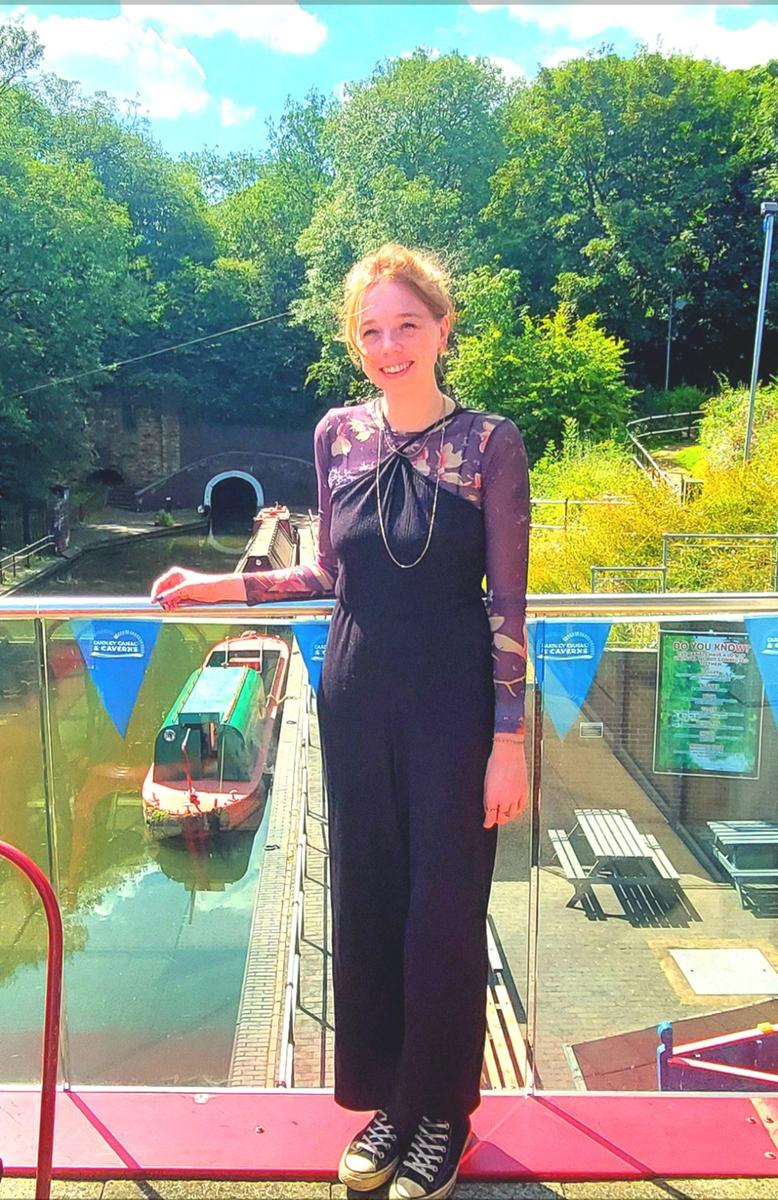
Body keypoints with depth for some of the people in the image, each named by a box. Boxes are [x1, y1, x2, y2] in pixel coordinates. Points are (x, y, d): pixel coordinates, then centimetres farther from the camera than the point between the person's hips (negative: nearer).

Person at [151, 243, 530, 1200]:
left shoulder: (488, 442, -8)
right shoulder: (338, 435, 3)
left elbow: (506, 604, -8)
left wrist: (509, 742, -10)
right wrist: (223, 586, 4)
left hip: (452, 706, -3)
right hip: (356, 698, 4)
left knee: (445, 907, 7)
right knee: (366, 899, 12)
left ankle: (443, 1114, 30)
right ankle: (388, 1100, 34)